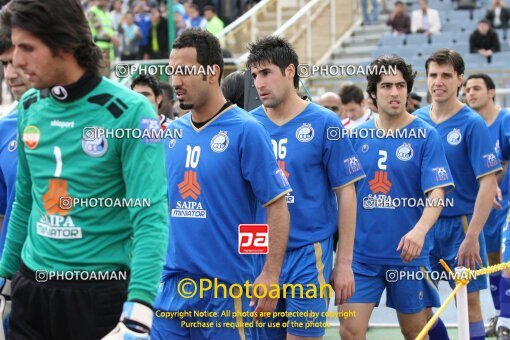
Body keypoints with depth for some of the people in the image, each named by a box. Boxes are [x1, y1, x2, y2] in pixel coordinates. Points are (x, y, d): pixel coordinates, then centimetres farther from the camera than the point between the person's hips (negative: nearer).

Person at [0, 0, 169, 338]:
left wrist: (138, 309, -28)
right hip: (30, 289, 5)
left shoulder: (129, 113, -13)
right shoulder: (29, 108, 5)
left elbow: (151, 217, -18)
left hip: (100, 292, -5)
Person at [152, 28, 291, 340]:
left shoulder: (245, 130, -8)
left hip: (228, 289, -5)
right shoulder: (171, 133, 9)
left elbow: (277, 205, -9)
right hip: (173, 284, 5)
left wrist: (271, 275, -16)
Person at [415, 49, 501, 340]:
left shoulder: (472, 124, -10)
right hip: (423, 224, 4)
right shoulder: (417, 120, 3)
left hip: (460, 224, -4)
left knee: (468, 302, 1)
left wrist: (472, 236, -20)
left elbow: (489, 183, -14)